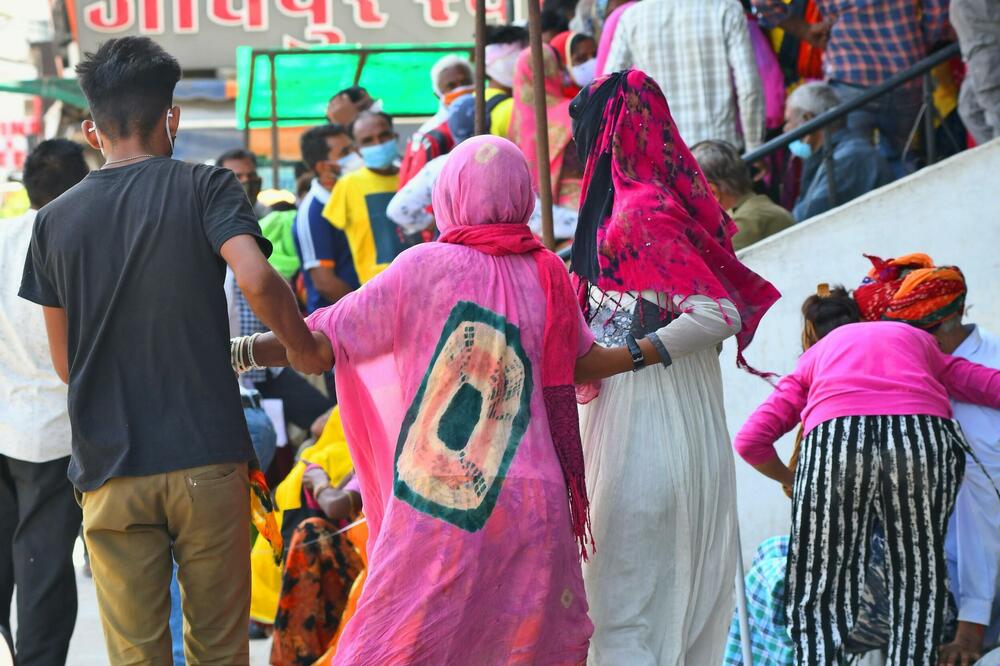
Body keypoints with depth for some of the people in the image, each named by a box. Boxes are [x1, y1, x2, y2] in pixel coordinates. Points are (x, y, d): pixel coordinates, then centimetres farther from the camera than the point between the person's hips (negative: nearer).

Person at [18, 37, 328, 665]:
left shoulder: (55, 220, 7)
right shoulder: (206, 187, -1)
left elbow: (65, 362, 11)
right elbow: (257, 280, -19)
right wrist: (307, 350, -2)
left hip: (109, 471, 2)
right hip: (206, 459, -2)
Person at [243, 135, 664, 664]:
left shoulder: (424, 266, -4)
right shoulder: (549, 275, 3)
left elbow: (319, 344, -5)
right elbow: (583, 365, 16)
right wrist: (657, 348, 34)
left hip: (435, 507, -3)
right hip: (530, 504, 3)